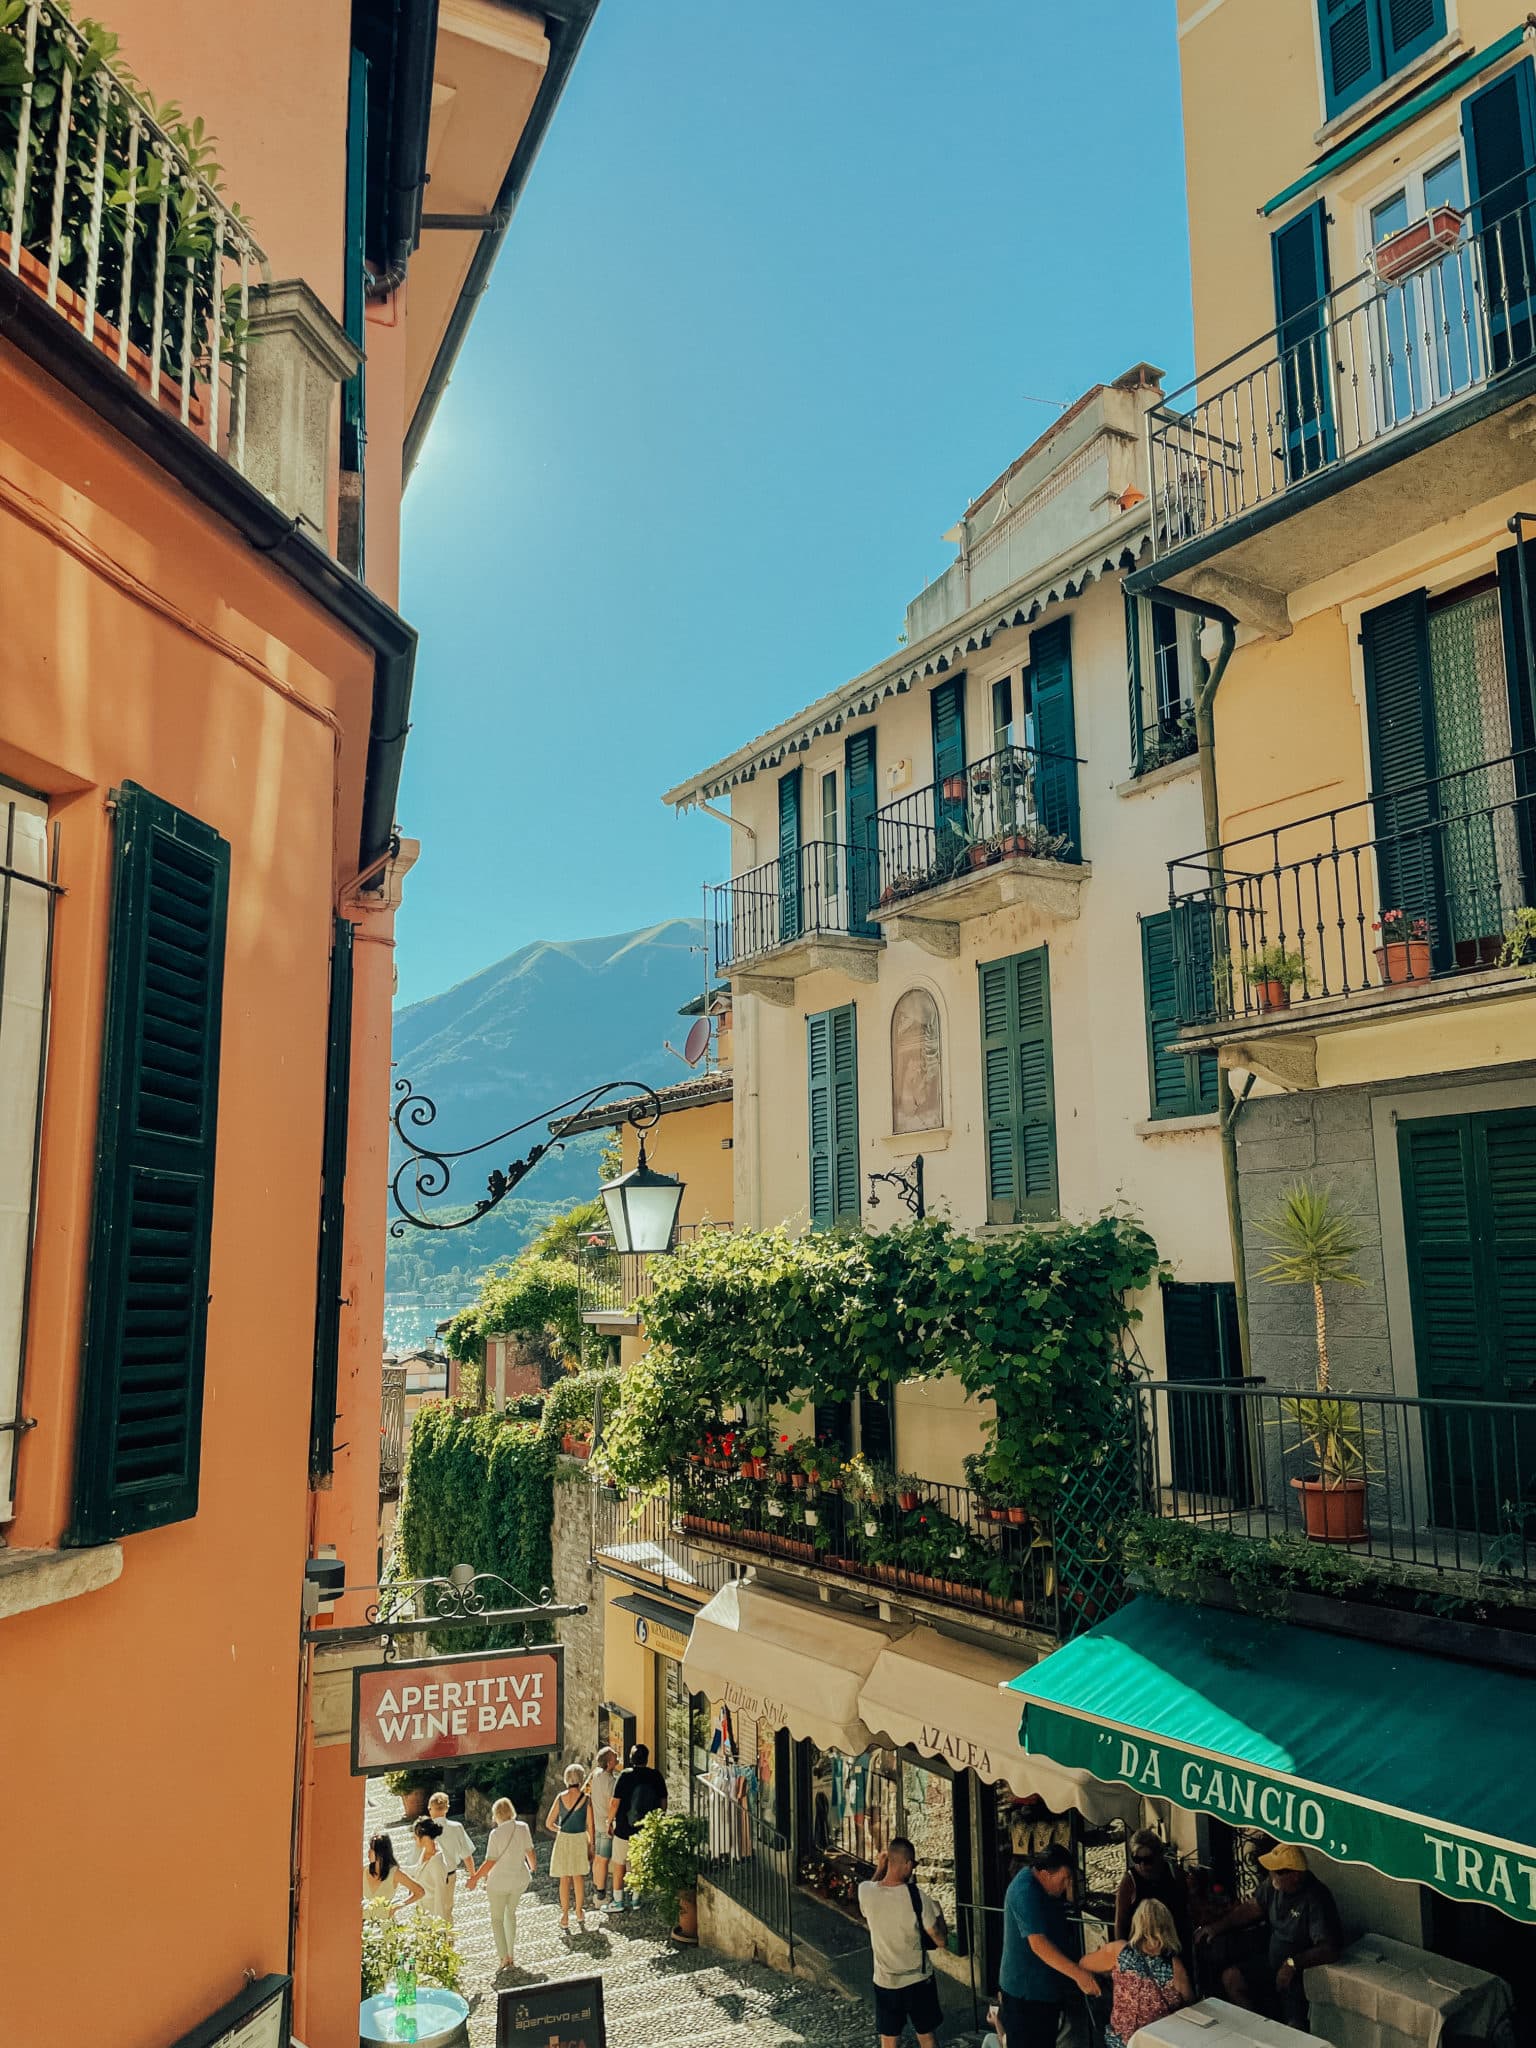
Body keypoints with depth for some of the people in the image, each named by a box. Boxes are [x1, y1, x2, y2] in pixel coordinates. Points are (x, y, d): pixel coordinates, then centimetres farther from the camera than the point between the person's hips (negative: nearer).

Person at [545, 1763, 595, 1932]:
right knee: (579, 1877, 17)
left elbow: (549, 1824, -2)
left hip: (563, 1840, 1)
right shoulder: (586, 1798, -9)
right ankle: (579, 1913, 20)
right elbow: (590, 1825, -6)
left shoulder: (560, 1797, -5)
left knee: (564, 1879, 11)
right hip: (580, 1839, -1)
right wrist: (591, 1845, 4)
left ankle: (565, 1918, 12)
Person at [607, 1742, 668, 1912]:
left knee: (618, 1864, 11)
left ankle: (618, 1902, 15)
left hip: (624, 1829, -3)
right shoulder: (656, 1776, -6)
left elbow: (615, 1802, -14)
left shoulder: (625, 1776, -15)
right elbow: (663, 1802, 1)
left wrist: (610, 1822, 0)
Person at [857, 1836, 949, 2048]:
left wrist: (879, 1869, 9)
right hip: (918, 1982, -2)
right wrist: (936, 1909, 5)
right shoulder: (917, 1897, -23)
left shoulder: (865, 1891, -15)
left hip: (885, 1983, 2)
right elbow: (940, 1939, -11)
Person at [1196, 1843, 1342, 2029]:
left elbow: (1330, 1950, -32)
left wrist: (1293, 1963, -38)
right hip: (1271, 1955, 7)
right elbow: (1254, 1908, 10)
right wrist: (1218, 1926, 5)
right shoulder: (1273, 1883, -6)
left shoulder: (1316, 1899, -28)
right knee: (1230, 1977, -4)